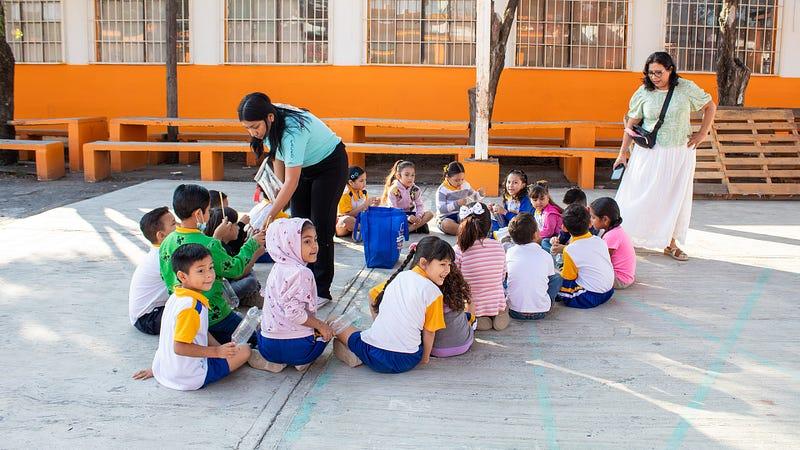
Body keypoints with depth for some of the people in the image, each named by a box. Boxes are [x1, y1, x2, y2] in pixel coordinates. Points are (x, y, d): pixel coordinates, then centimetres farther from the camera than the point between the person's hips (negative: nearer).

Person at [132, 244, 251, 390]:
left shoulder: (175, 297, 4)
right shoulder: (192, 306, -25)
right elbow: (180, 347, -27)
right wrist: (217, 351, -20)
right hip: (190, 378, -9)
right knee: (244, 350, -3)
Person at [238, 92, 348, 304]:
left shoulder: (292, 130, -39)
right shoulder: (270, 125, -16)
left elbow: (292, 181, -36)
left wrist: (270, 216, -34)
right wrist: (280, 188, -5)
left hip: (330, 164, -8)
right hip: (304, 166, 8)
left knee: (320, 227, -9)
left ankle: (322, 291, -4)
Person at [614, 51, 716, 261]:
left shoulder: (686, 88, -4)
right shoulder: (644, 92, -4)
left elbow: (710, 106, 8)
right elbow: (631, 123, 2)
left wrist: (702, 133, 0)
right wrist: (623, 152, 2)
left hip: (680, 152, 1)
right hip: (649, 153, -1)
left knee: (676, 197, 8)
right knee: (642, 196, 0)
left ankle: (670, 243, 19)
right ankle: (626, 238, 10)